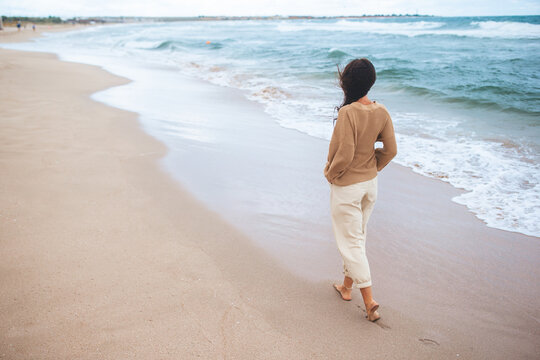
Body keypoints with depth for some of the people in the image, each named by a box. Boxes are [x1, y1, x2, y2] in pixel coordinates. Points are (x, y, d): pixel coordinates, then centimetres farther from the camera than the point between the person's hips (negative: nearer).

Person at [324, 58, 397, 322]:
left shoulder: (348, 113, -25)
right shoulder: (381, 112, -4)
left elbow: (344, 155, -25)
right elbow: (390, 150, 1)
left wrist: (330, 173, -6)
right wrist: (371, 170, 14)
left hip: (346, 187, -7)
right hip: (370, 184, 7)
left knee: (350, 242, 5)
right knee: (357, 236, 21)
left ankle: (369, 300, 6)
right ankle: (347, 286, 38)